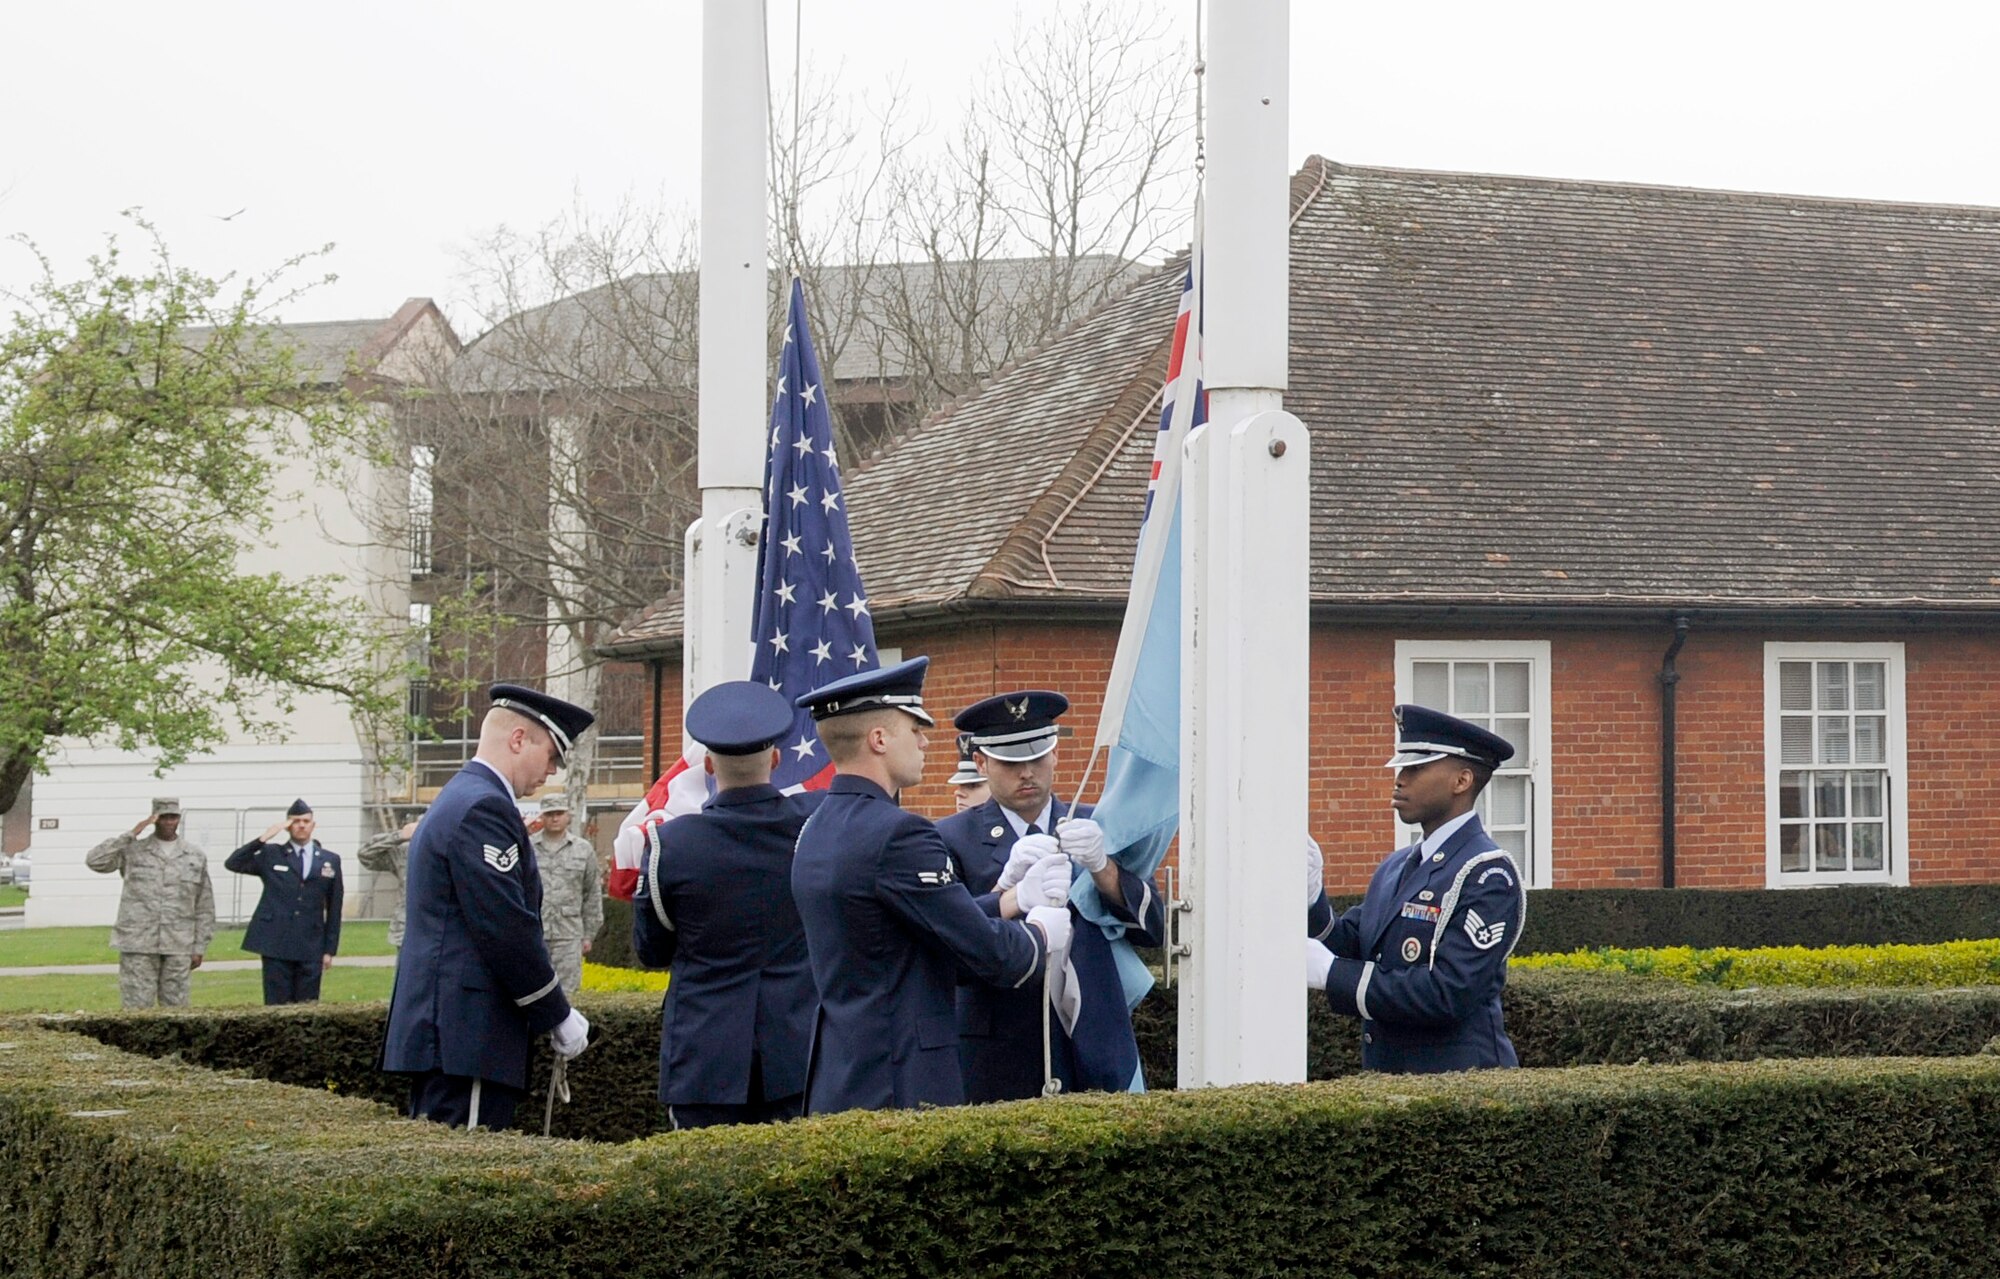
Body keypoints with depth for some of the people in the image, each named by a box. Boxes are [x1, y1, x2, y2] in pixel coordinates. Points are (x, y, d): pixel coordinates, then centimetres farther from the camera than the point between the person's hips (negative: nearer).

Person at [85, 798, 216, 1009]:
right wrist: (131, 834, -11)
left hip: (177, 948, 2)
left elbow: (204, 907, 11)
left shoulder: (196, 857, 9)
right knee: (136, 1007, -4)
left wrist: (199, 949, 6)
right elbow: (94, 861, -12)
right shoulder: (133, 852, 4)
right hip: (137, 946, -2)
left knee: (175, 1007, 3)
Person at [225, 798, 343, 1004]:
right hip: (276, 946, -1)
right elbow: (232, 864, -5)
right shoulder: (271, 855, 7)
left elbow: (334, 909, 11)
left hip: (310, 949, 1)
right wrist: (263, 838, -11)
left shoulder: (330, 860, 10)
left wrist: (330, 949, 6)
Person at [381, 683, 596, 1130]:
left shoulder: (456, 801, 22)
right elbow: (507, 929, -18)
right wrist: (558, 1017, -10)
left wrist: (550, 1013, 20)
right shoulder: (483, 808, -12)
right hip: (469, 1034, -11)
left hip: (438, 1027, 11)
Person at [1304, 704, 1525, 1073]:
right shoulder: (1397, 867, 15)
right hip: (1387, 1083, 8)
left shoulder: (1487, 876, -13)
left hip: (1458, 1083, -8)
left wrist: (1331, 973, -21)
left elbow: (1448, 996, -22)